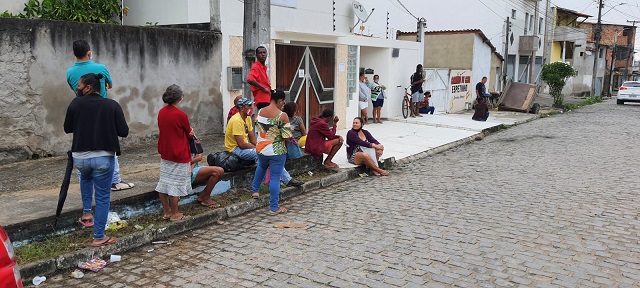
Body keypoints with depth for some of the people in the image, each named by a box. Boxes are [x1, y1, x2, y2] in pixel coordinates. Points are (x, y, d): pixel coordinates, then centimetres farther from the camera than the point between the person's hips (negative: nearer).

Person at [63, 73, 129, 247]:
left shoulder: (76, 103, -2)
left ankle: (86, 213, 31)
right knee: (103, 197, 7)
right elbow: (124, 132, -5)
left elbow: (67, 128, 9)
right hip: (104, 157, -2)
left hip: (80, 156, 2)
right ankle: (99, 237, 10)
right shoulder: (112, 105, -5)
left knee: (86, 177, 37)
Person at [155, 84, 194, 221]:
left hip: (165, 153, 7)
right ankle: (175, 214, 9)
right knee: (176, 184, 1)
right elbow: (189, 134, -6)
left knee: (164, 183, 12)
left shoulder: (161, 112, 2)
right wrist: (191, 133, 17)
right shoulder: (180, 115, -18)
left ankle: (166, 211, 22)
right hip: (179, 155, -7)